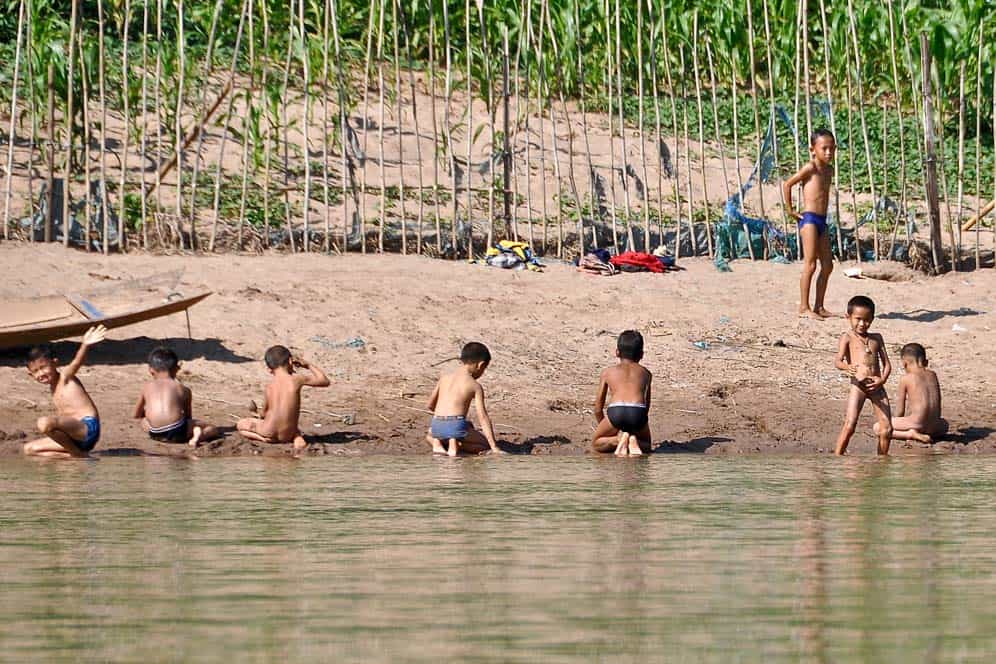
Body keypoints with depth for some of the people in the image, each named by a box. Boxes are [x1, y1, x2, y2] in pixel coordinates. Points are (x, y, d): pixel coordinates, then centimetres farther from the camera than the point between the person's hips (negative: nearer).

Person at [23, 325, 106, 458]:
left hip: (88, 428, -10)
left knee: (44, 423, -33)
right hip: (75, 438, 10)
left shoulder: (65, 377, -2)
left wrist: (85, 345, -44)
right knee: (29, 449, 13)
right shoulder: (53, 387, 22)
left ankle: (79, 454, -13)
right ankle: (73, 455, -3)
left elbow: (77, 361, -24)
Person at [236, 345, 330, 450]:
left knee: (241, 425, 25)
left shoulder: (270, 386, -3)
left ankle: (262, 439, -1)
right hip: (287, 435, 0)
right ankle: (297, 438, 3)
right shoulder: (297, 379, -8)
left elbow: (264, 413, 7)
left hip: (269, 432, 0)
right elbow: (325, 381, 4)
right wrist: (307, 365, 14)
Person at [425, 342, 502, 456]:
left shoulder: (444, 377, 14)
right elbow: (483, 417, -3)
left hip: (436, 425, 5)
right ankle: (455, 445, -10)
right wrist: (494, 447, -2)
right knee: (485, 444, 16)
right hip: (456, 424, -5)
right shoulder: (475, 386, 1)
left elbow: (430, 405, 23)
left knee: (430, 436, 40)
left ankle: (437, 443, 3)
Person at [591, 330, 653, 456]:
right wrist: (636, 425, 50)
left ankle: (619, 439, -8)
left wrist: (602, 426, 45)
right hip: (638, 413, 1)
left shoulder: (608, 372, 25)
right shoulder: (645, 373, 29)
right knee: (646, 445, 28)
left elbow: (598, 408, 28)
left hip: (616, 412, -1)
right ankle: (634, 441, -6)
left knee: (596, 444, 22)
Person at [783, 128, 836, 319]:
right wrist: (790, 210, -7)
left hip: (822, 221, 8)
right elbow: (787, 184, -10)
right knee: (810, 265, -10)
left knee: (827, 265, 8)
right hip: (809, 219, -8)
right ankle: (804, 307, -8)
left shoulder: (829, 170, 13)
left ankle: (819, 307, 14)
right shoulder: (810, 168, -10)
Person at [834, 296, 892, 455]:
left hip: (876, 386, 4)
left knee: (886, 429, 0)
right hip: (858, 386, -4)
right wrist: (847, 367, -34)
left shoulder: (876, 338, 18)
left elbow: (887, 364, 16)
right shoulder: (848, 338, 4)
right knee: (849, 426, -15)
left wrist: (882, 379, -5)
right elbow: (838, 361, -10)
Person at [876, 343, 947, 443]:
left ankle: (909, 434, -10)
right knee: (944, 423, 42)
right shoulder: (932, 375, 12)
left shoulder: (905, 378, -1)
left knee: (877, 428, 6)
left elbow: (900, 409, 4)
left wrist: (896, 425, 21)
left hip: (917, 423, -5)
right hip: (934, 426, 5)